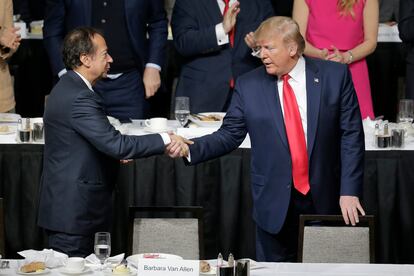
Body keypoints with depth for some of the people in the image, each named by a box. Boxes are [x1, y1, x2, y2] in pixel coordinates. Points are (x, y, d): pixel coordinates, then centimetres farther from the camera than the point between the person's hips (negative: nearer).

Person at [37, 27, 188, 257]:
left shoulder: (69, 87, 12)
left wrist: (116, 153, 4)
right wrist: (164, 141, -24)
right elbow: (116, 144, -27)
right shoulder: (79, 98, -22)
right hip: (74, 212, -10)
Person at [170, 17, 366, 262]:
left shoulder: (335, 76, -2)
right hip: (275, 202, 1)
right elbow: (229, 136, 2)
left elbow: (351, 136, -2)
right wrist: (191, 150, -16)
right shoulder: (249, 86, 1)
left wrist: (349, 191, -8)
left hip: (325, 198, 0)